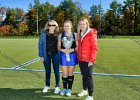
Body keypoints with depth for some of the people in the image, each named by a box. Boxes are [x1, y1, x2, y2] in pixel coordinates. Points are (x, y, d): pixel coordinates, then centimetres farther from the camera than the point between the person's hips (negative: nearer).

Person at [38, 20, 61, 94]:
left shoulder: (58, 34, -1)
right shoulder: (43, 33, 0)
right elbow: (40, 44, 2)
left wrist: (61, 54, -6)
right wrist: (41, 55, -3)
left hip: (55, 54, -1)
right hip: (46, 55, 1)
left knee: (56, 71, 6)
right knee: (47, 71, 13)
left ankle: (57, 87, 19)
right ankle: (47, 86, 30)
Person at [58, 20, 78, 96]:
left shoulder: (75, 35, 1)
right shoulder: (61, 35, 5)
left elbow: (77, 46, 1)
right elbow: (59, 47, 6)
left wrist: (72, 49, -18)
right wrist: (63, 50, -14)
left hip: (72, 55, -1)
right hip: (63, 55, 1)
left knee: (70, 73, 8)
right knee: (64, 74, 5)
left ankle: (69, 89, 23)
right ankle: (64, 88, 24)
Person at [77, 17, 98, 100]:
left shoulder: (91, 34, -11)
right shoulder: (80, 34, 11)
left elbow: (95, 48, -13)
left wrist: (92, 60, -17)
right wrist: (78, 57, 15)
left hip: (88, 60, -7)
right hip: (81, 59, 7)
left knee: (89, 77, -4)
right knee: (84, 76, 18)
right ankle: (85, 90, 35)